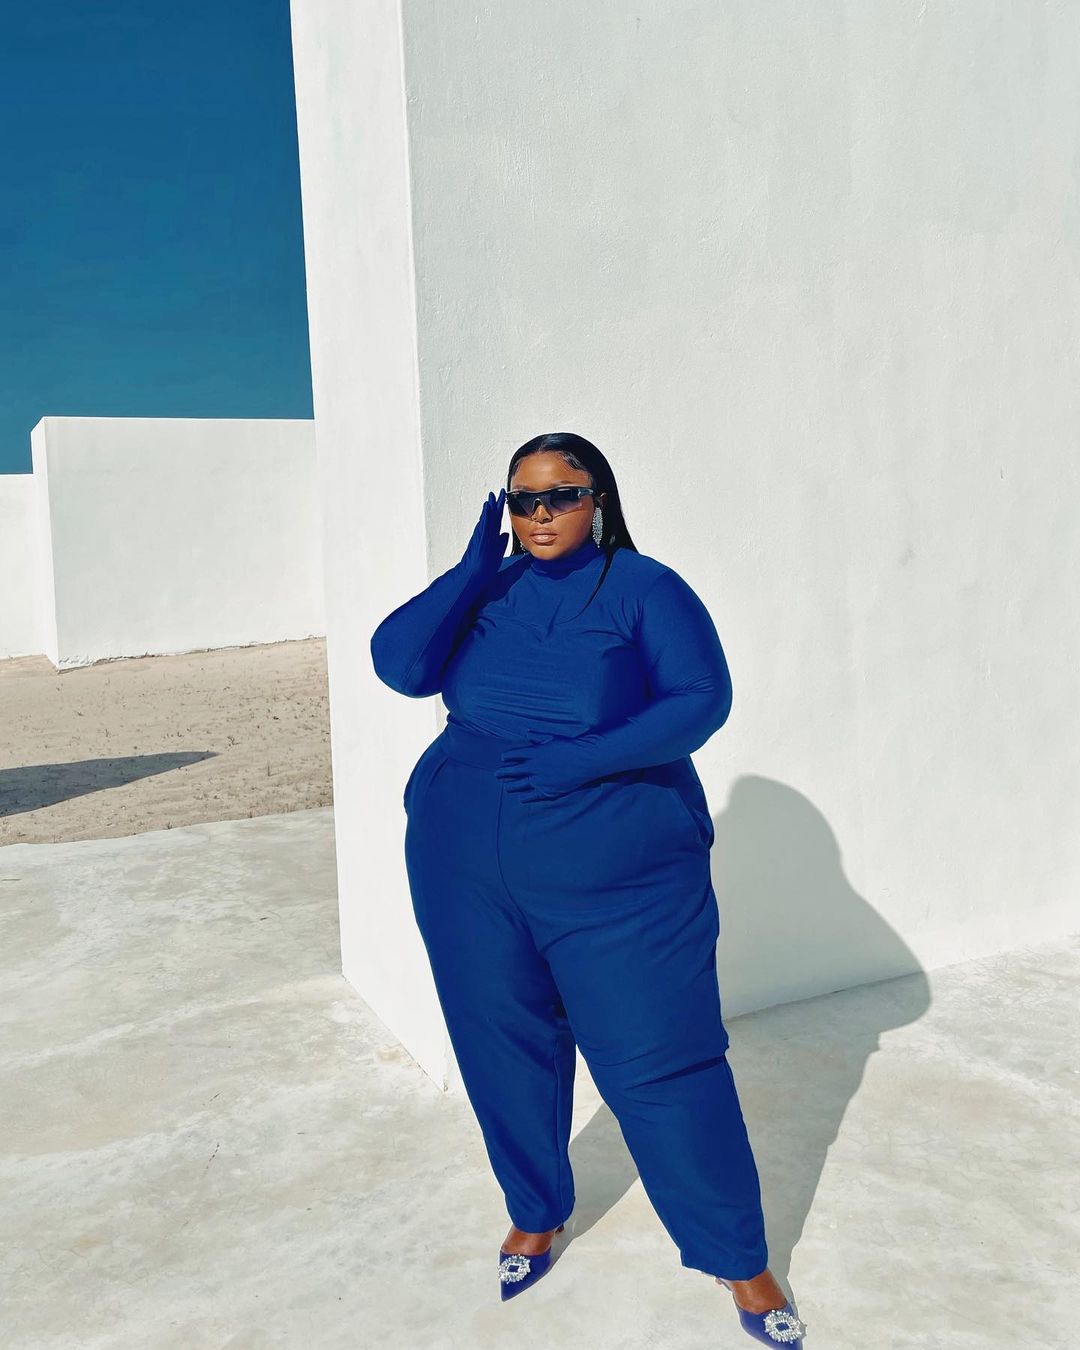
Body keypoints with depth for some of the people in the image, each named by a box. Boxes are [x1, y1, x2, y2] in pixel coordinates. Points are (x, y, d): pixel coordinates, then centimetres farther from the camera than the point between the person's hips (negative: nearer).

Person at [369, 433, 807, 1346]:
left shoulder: (644, 588, -7)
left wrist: (584, 759, -25)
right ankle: (536, 1214, 42)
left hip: (620, 882, -4)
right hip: (469, 875, 4)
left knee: (663, 1065, 2)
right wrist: (473, 569, -15)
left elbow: (702, 699, -16)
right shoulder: (485, 591, 4)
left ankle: (739, 1260, 23)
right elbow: (399, 666, -7)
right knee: (503, 1051, 16)